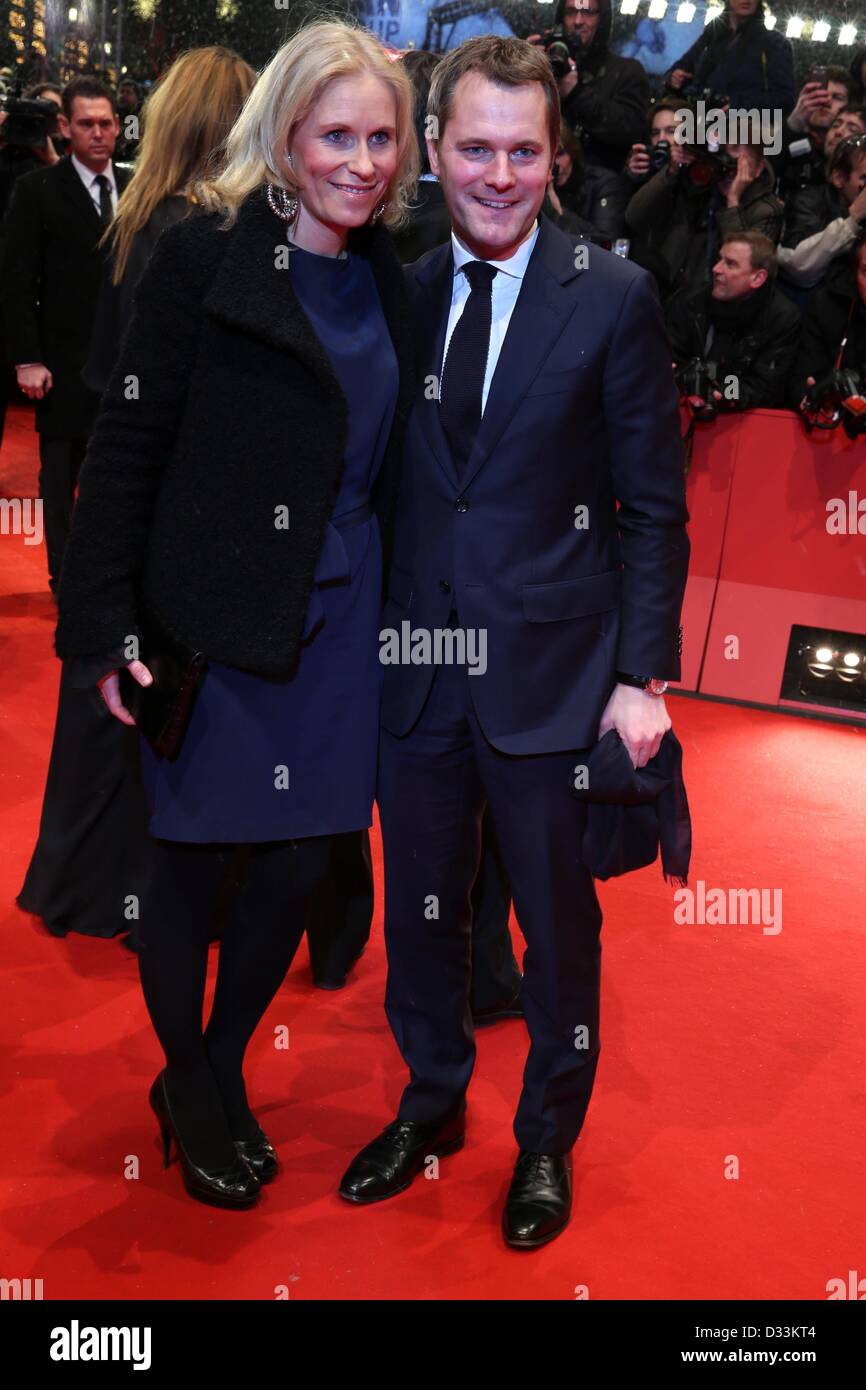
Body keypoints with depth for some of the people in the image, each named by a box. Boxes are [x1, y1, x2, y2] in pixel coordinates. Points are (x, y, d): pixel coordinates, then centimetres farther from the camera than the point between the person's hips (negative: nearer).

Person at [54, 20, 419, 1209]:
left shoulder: (386, 275, 8)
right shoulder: (207, 256, -9)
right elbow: (127, 445, -10)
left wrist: (398, 599, 7)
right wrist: (106, 626, -12)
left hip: (340, 613, 5)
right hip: (217, 615, -5)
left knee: (300, 864, 11)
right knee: (192, 862, 8)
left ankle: (220, 1070, 34)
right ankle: (189, 1092, 31)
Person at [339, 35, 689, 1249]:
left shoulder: (613, 297, -6)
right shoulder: (397, 293, 4)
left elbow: (652, 504, -5)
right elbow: (378, 482, 7)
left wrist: (642, 674, -10)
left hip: (550, 671, -3)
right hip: (415, 669, 3)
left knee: (558, 923, 13)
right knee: (418, 910, 18)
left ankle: (548, 1140, 36)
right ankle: (432, 1104, 42)